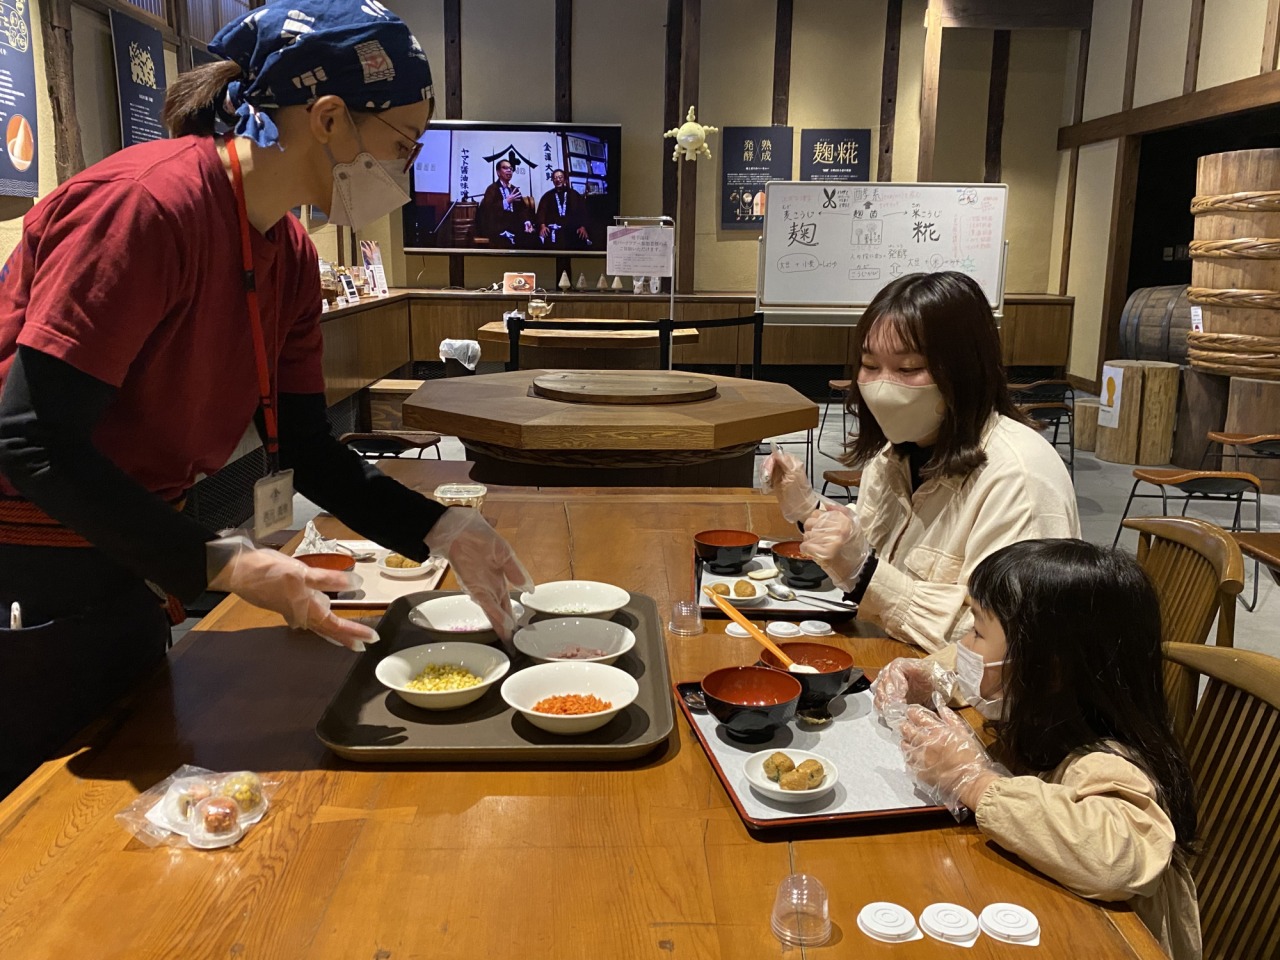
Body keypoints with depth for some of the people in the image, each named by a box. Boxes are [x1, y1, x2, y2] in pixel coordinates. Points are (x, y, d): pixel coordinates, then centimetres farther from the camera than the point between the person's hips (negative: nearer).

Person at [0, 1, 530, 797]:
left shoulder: (291, 255, 1)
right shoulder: (147, 204, -24)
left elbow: (306, 449, 4)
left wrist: (443, 530, -6)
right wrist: (225, 566, -30)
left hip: (125, 572, 8)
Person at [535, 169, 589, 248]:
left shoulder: (574, 195, 20)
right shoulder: (547, 196, 20)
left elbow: (582, 211, 12)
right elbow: (542, 211, 8)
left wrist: (583, 227, -6)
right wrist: (542, 226, -12)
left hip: (573, 231, 1)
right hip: (554, 231, 0)